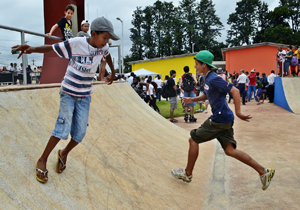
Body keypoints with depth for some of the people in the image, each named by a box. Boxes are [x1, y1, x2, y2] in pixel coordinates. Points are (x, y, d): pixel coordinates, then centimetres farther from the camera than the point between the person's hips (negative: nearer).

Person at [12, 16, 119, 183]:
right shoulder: (76, 44, -19)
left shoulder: (103, 47, -5)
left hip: (85, 96, 4)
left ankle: (64, 153, 30)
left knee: (80, 134, 0)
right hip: (69, 93, -4)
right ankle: (43, 160, 5)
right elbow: (51, 48, -20)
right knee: (64, 129, -15)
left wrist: (113, 71, 29)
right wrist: (32, 49, -39)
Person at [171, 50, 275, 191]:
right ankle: (263, 172, 6)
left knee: (193, 140, 3)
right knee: (230, 150, 6)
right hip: (225, 120, 10)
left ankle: (187, 174, 17)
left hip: (220, 119, -10)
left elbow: (235, 91, -21)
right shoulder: (207, 79, 14)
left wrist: (238, 112, -22)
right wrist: (192, 100, 18)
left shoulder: (213, 79, -16)